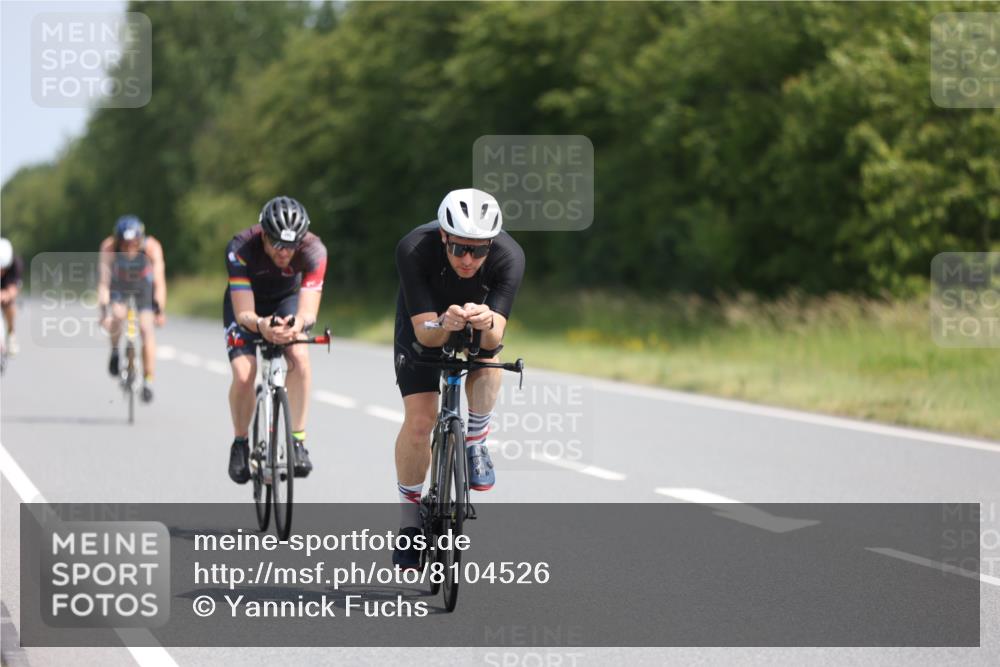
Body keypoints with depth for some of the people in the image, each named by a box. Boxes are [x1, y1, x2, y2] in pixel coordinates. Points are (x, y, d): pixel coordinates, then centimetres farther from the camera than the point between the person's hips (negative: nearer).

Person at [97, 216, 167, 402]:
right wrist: (104, 311, -42)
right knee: (117, 315, -29)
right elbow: (104, 282, -33)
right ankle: (115, 350, 1)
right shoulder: (109, 247, -33)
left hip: (144, 285, 0)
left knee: (146, 329, -15)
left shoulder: (152, 247, -34)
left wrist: (159, 311, -47)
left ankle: (148, 382, -6)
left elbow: (159, 281, -37)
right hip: (119, 285, 0)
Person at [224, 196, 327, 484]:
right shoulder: (241, 249, -35)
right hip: (246, 303, -1)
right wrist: (261, 325, -60)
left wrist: (297, 324, -61)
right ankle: (240, 444, 5)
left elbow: (309, 311, -37)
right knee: (243, 374, -21)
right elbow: (244, 313, -37)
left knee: (299, 356, -29)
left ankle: (298, 440, -19)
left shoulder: (313, 250, -33)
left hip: (287, 301, 1)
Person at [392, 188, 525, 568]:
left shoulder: (509, 257, -35)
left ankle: (475, 442, -5)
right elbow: (425, 334, -37)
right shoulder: (414, 250, -37)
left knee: (487, 357, -32)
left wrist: (486, 323, -61)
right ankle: (409, 519, 6)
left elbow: (494, 338, -38)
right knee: (419, 421, -14)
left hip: (479, 330, 2)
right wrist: (444, 324, -59)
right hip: (425, 323, -1)